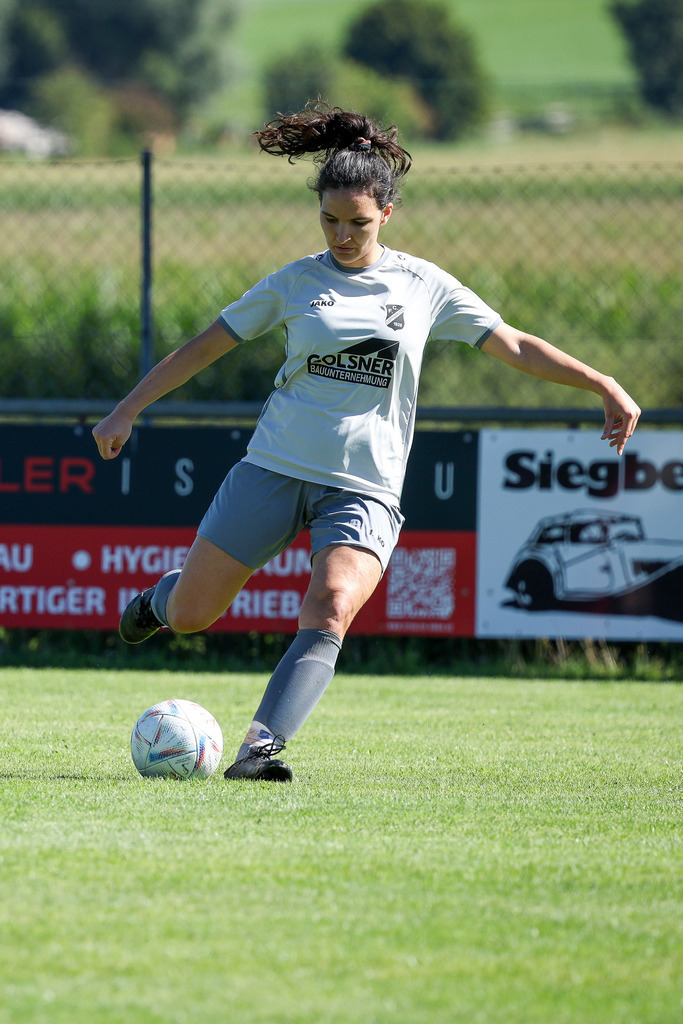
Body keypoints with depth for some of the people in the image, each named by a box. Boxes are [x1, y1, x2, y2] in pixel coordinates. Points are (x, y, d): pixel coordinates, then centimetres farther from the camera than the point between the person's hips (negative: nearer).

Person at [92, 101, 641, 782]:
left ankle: (261, 748, -34)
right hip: (276, 469, 1)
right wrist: (127, 411, 7)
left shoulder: (423, 286, 5)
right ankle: (162, 596, 40)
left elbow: (517, 347, 8)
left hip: (363, 489, -1)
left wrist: (606, 387, 0)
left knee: (330, 613, -26)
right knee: (189, 615, 3)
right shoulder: (294, 282, 5)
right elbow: (204, 347, 10)